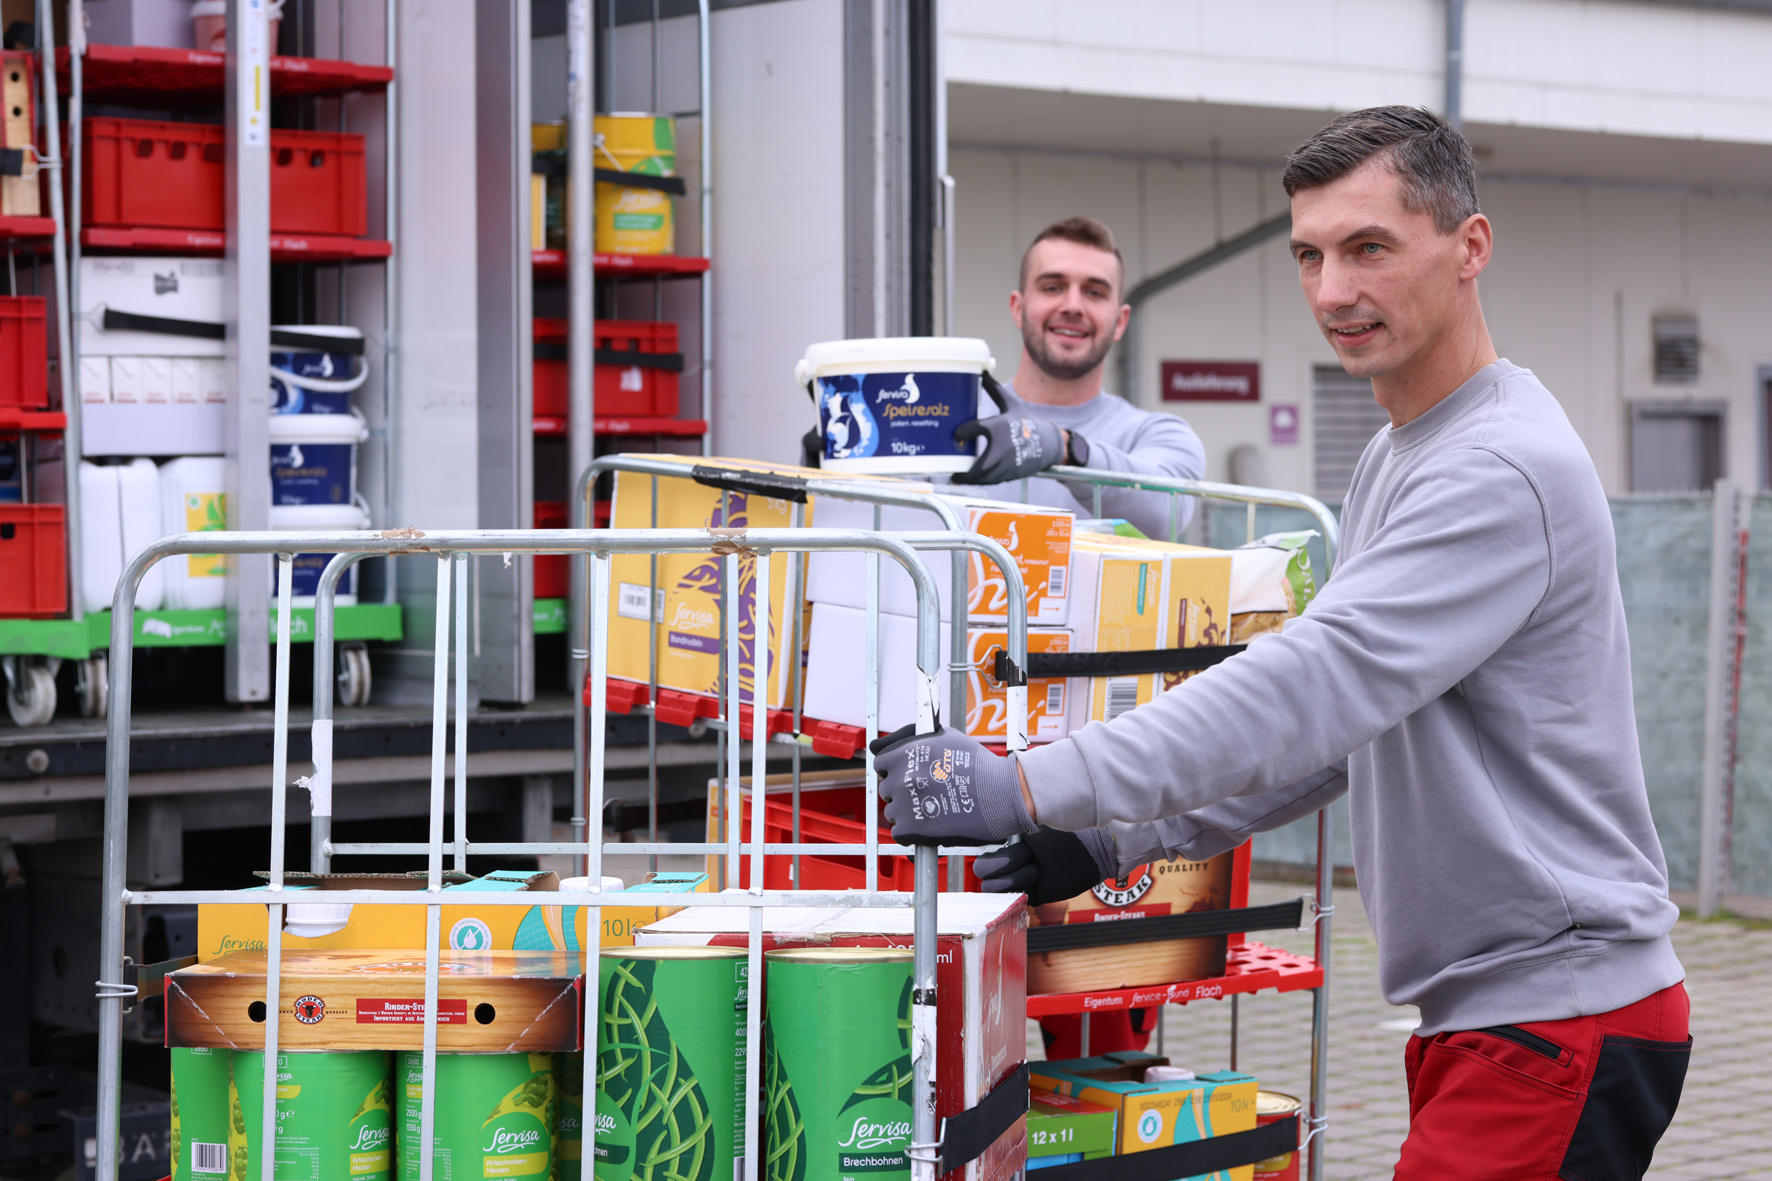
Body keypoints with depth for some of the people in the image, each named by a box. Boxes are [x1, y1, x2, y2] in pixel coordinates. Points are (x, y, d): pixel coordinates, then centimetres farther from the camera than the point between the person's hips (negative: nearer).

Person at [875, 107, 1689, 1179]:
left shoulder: (1506, 469, -17)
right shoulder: (1396, 461, 16)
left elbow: (1317, 685, -26)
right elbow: (1343, 733, 20)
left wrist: (1031, 788, -27)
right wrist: (1120, 838, 9)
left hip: (1560, 1016, -10)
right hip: (1478, 1007, 10)